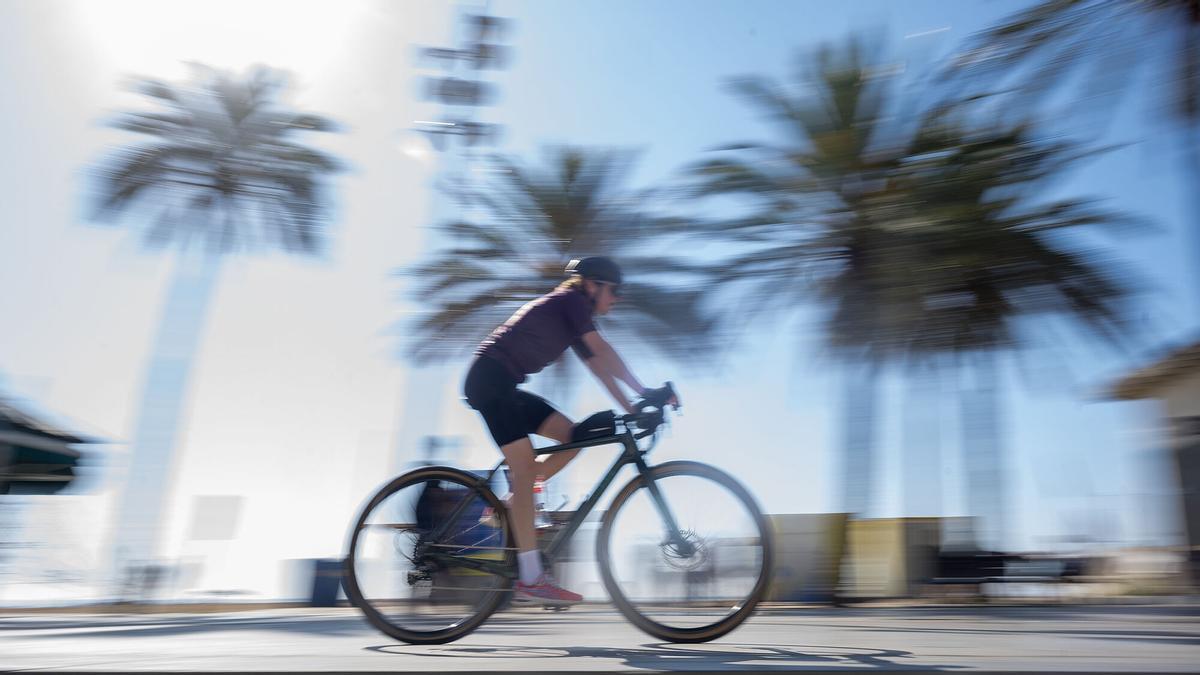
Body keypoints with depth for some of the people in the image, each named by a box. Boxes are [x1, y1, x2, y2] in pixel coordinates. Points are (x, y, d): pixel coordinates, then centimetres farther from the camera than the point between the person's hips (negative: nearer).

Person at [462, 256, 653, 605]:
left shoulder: (569, 315, 20)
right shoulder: (570, 300, -6)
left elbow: (598, 366, 17)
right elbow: (603, 351, -16)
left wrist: (631, 408, 11)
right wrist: (644, 391, -14)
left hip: (503, 386, 10)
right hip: (490, 380, -10)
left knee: (572, 437, 2)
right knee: (524, 469, -15)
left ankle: (507, 505, 6)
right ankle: (531, 579, -14)